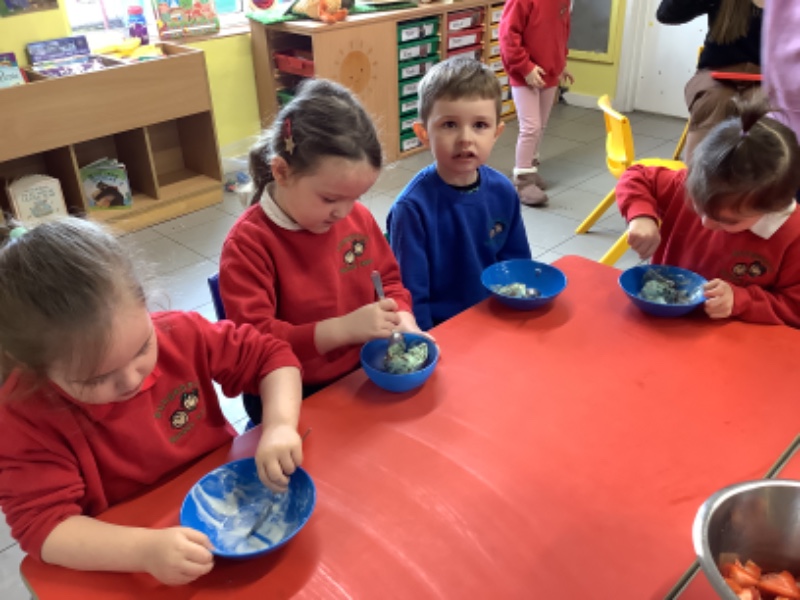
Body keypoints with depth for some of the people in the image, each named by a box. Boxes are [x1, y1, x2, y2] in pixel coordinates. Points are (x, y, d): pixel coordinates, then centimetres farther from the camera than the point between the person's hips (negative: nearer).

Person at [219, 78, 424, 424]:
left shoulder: (358, 217, 2)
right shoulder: (248, 243, -16)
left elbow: (388, 280, 14)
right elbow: (253, 342, -21)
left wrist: (402, 319, -7)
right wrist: (342, 329, -29)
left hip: (363, 376, 6)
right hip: (292, 400, -6)